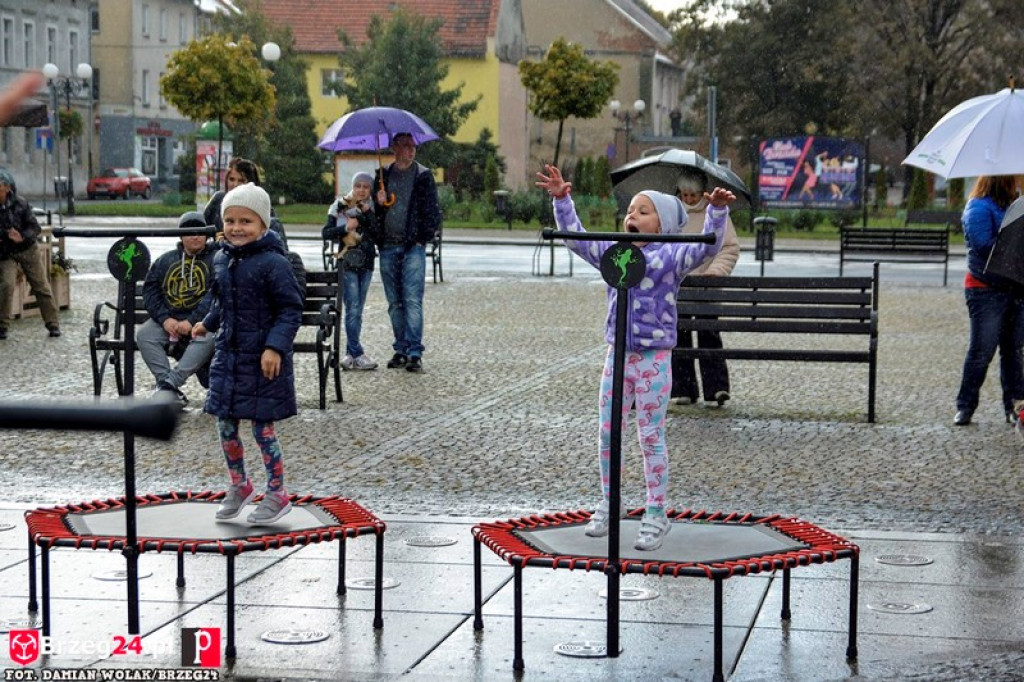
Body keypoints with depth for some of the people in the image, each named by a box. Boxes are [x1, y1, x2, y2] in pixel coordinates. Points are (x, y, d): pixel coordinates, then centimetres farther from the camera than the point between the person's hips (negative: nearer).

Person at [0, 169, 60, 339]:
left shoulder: (20, 204, -11)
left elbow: (35, 227, -8)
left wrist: (22, 237, -28)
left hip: (28, 249, 1)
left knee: (41, 286, 3)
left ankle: (52, 324, 12)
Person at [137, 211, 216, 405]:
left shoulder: (216, 259, 1)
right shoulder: (165, 260, 15)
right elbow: (149, 289, 8)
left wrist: (192, 322, -20)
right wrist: (165, 319, -9)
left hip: (201, 319, -4)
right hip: (169, 318, 4)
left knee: (207, 337, -36)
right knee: (144, 334, -22)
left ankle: (171, 382, -37)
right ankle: (168, 389, -29)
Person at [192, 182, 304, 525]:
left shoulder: (272, 263, -16)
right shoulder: (222, 259, 7)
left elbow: (290, 310, -15)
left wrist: (275, 347, -23)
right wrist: (208, 324, 33)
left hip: (263, 359, -7)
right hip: (228, 354, 7)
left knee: (262, 426, -1)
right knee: (225, 424, 11)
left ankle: (277, 494, 13)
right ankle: (239, 486, 29)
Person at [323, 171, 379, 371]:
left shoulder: (371, 208, 9)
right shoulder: (340, 206, 0)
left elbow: (378, 233, -4)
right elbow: (326, 233, -3)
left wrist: (368, 213, -13)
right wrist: (345, 228, -17)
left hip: (366, 264, 4)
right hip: (347, 263, -4)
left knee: (357, 310, 7)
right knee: (353, 308, -10)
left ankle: (350, 354, 12)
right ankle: (357, 354, -9)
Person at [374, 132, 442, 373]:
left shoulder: (423, 176, 4)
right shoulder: (383, 175, 12)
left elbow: (432, 210, 3)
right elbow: (373, 208, 17)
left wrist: (424, 238, -5)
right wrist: (378, 203, -5)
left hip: (413, 247, -4)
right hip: (388, 247, 4)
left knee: (412, 300, -11)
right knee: (395, 302, 8)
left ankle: (415, 353, -13)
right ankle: (401, 349, 15)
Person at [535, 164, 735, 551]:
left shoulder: (671, 256, -5)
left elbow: (708, 246, -18)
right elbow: (575, 237, 14)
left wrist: (718, 210, -31)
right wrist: (561, 200, 8)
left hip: (653, 358, -5)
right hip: (617, 354, 5)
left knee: (651, 438, 0)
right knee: (607, 433, 10)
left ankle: (656, 515, 9)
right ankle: (609, 504, 25)